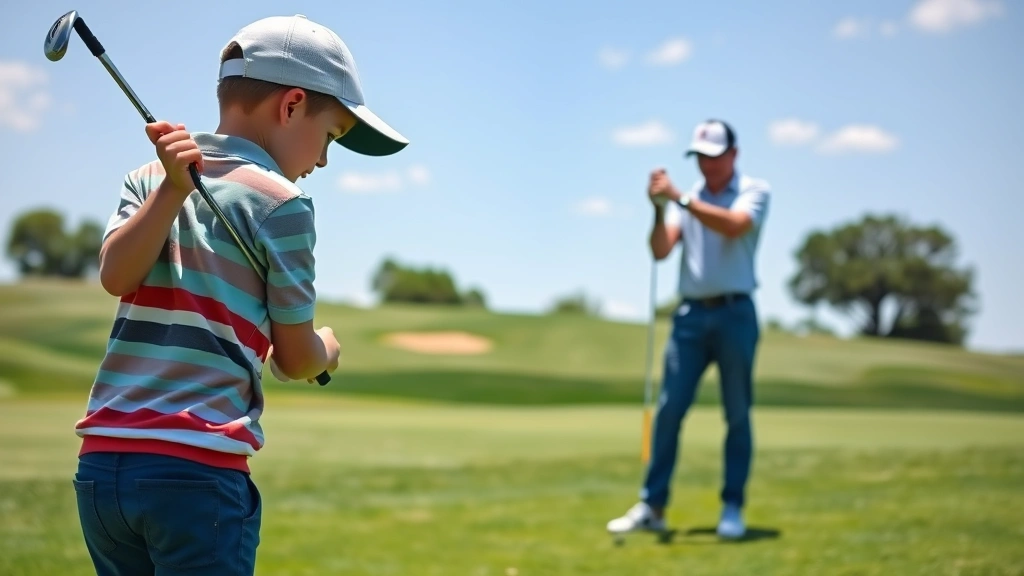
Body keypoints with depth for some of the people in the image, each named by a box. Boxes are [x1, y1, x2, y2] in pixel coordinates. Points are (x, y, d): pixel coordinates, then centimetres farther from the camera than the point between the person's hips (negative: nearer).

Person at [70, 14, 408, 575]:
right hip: (199, 469, -6)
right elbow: (295, 360, 0)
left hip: (102, 461, 6)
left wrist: (171, 188, -8)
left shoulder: (149, 179, 14)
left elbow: (116, 275, -5)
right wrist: (329, 348, 21)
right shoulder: (281, 203, -3)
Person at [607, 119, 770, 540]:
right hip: (691, 314, 3)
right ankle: (652, 506, 2)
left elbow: (734, 226, -22)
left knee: (737, 414, 2)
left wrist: (680, 198, -25)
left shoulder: (754, 190, 0)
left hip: (735, 313, -3)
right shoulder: (686, 197, 11)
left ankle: (733, 508, 9)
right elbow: (661, 249, -1)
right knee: (669, 408, -2)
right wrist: (659, 208, -17)